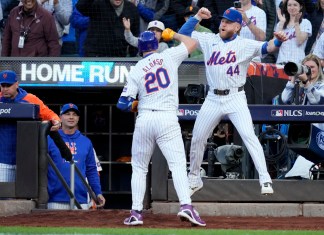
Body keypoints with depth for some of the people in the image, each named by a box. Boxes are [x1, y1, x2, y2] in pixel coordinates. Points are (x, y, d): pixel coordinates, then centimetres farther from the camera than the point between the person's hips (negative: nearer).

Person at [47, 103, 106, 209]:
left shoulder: (86, 142, 14)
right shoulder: (50, 140, 5)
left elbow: (92, 171, 16)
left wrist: (98, 193, 7)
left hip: (80, 200, 3)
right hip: (56, 200, -3)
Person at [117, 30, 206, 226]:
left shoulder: (136, 71, 5)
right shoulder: (169, 56, 5)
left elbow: (123, 103, 1)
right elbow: (192, 43, 18)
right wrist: (173, 34, 32)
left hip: (144, 120, 1)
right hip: (167, 118, -1)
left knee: (139, 168, 13)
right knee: (178, 164, -8)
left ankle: (136, 212, 8)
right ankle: (186, 205, -27)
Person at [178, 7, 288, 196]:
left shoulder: (245, 45, -4)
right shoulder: (209, 41, 7)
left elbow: (266, 47, -19)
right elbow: (184, 33, 9)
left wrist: (278, 40, -40)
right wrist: (198, 17, -2)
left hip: (235, 98, -4)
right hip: (213, 99, 4)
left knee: (249, 135, -20)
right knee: (197, 138, 11)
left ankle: (265, 179, -21)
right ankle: (194, 179, 30)